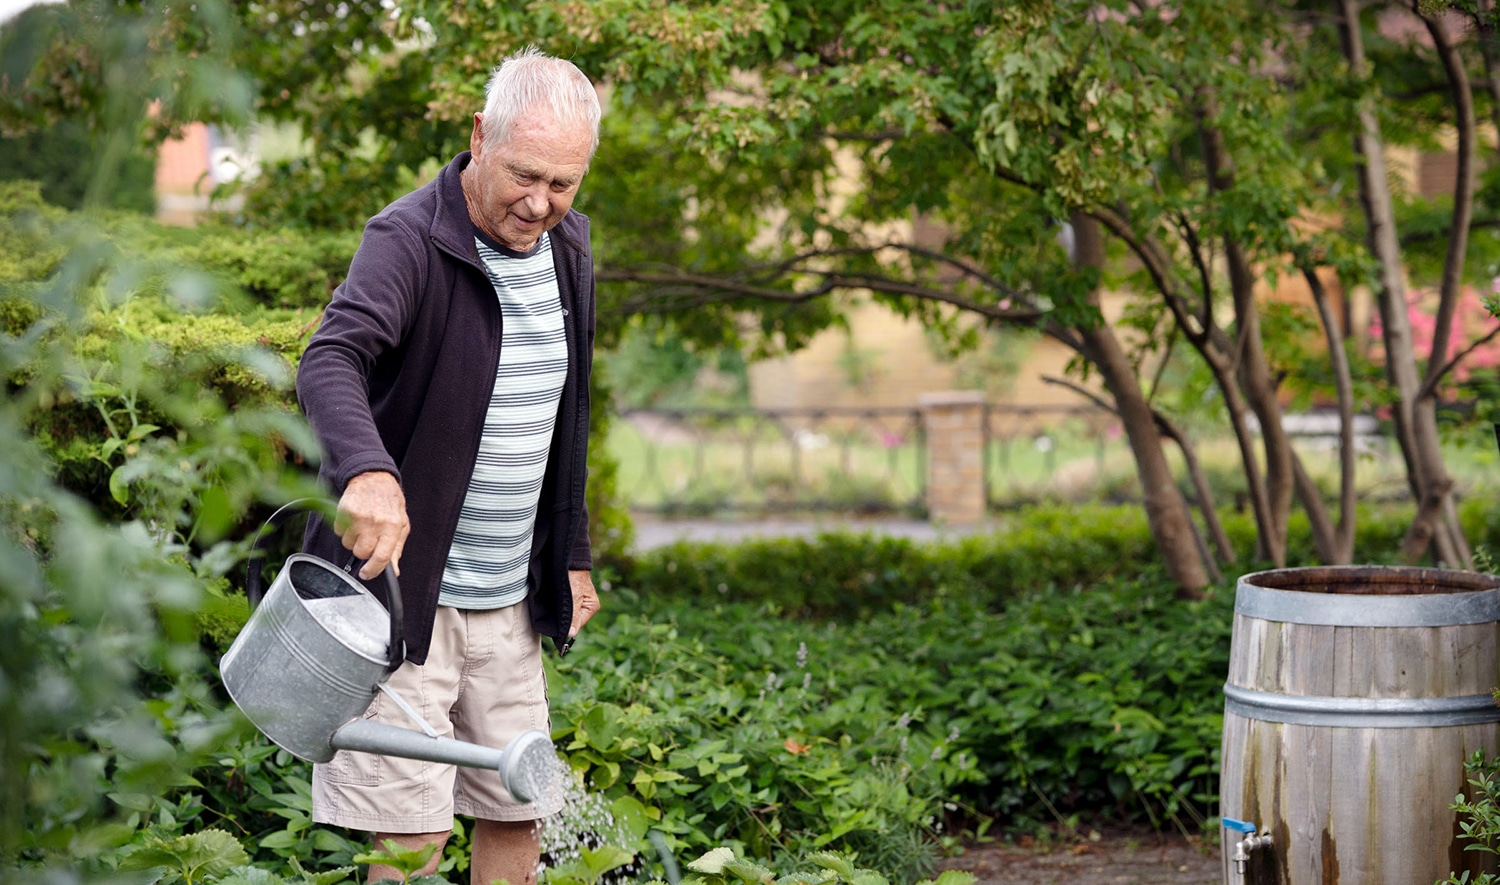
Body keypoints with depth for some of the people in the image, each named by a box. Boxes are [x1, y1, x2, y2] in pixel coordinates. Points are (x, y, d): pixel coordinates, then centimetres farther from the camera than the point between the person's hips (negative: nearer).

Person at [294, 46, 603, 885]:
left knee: (518, 814, 10)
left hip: (511, 597, 7)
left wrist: (573, 556, 19)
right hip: (403, 583, -7)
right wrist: (367, 469, -52)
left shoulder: (569, 244, 8)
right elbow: (329, 363, -32)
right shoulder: (411, 239, -15)